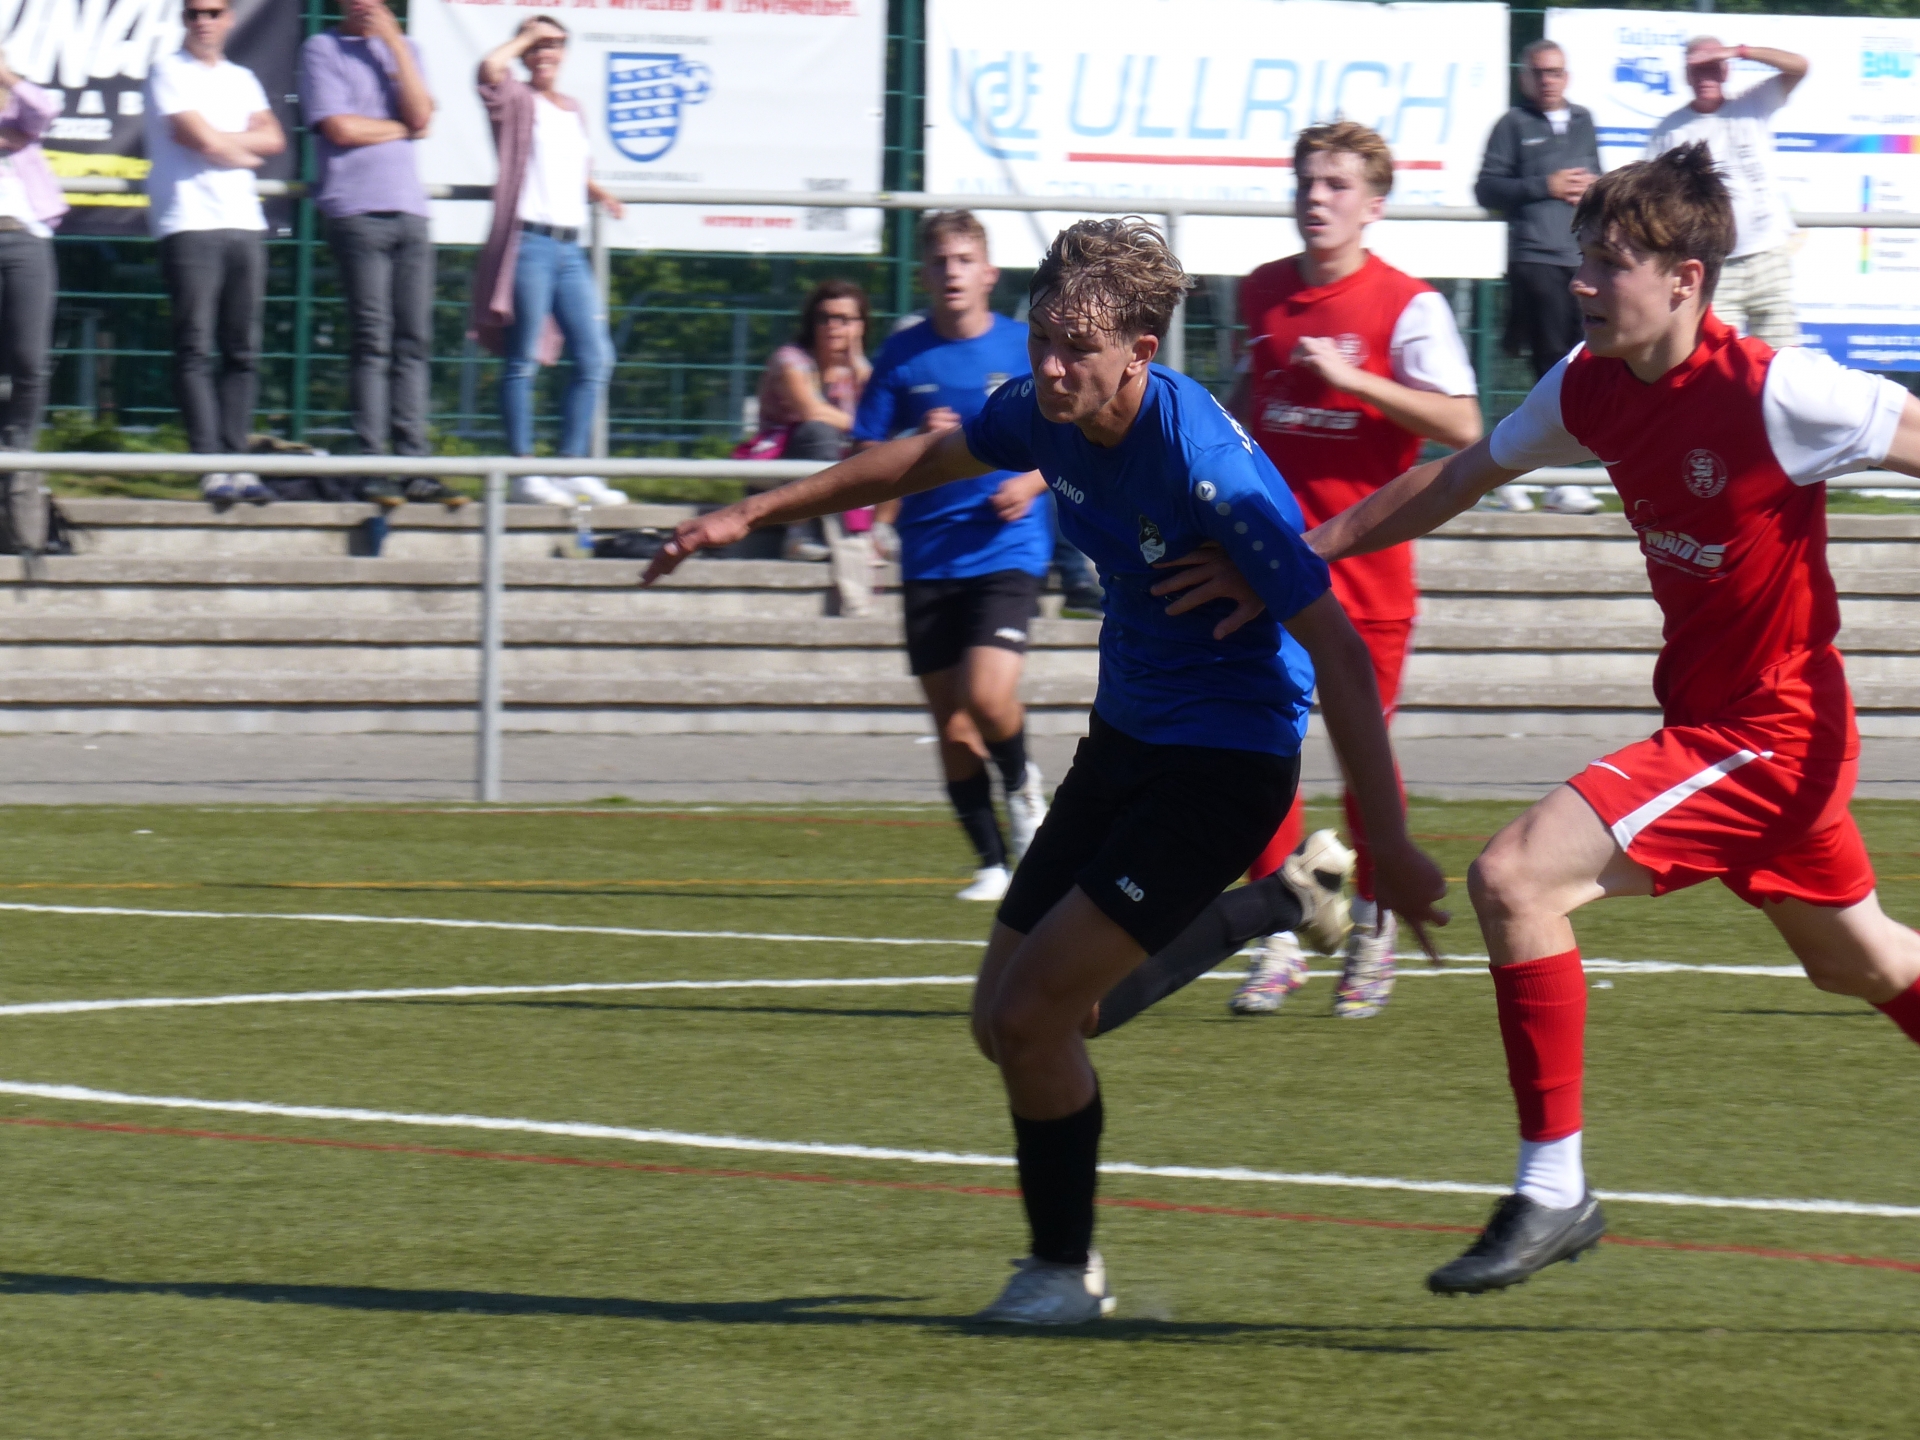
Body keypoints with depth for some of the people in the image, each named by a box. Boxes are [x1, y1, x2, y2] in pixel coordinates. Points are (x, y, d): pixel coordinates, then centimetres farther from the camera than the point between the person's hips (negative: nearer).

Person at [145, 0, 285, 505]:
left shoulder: (241, 79, 21)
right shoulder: (169, 71, 3)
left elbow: (273, 139, 6)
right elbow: (201, 139, -9)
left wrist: (221, 141, -5)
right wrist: (244, 149, 7)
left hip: (244, 222, 6)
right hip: (189, 222, -6)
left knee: (243, 351, 2)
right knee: (195, 349, -9)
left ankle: (235, 461, 3)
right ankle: (210, 467, -13)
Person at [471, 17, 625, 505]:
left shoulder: (573, 110, 20)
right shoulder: (516, 100, 0)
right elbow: (490, 68, -22)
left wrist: (599, 194, 14)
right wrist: (524, 38, -5)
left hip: (570, 249, 7)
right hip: (528, 243, -7)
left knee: (596, 358, 3)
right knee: (524, 360, -5)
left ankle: (574, 469, 9)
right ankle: (524, 473, -3)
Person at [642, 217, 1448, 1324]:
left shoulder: (1207, 466, -28)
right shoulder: (1044, 413, -5)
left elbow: (1339, 655, -26)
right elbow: (933, 460, 19)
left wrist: (1391, 844, -28)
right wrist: (757, 513, 22)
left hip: (1222, 763, -8)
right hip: (1124, 735, 8)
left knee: (1032, 1014, -12)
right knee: (1004, 1018, 8)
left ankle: (1066, 1269, 7)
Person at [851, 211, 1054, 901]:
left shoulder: (1026, 347, 0)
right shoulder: (903, 354, 4)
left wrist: (1033, 482, -9)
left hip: (1008, 552, -2)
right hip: (929, 557, 3)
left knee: (987, 696, -21)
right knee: (951, 725, 3)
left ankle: (1022, 785, 11)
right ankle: (992, 862, 17)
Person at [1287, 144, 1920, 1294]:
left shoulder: (1772, 396, -23)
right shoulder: (1591, 390, 1)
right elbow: (1458, 479, 14)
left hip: (1767, 733, -9)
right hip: (1703, 714, 9)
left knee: (1515, 876, -18)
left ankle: (1554, 1190, -11)